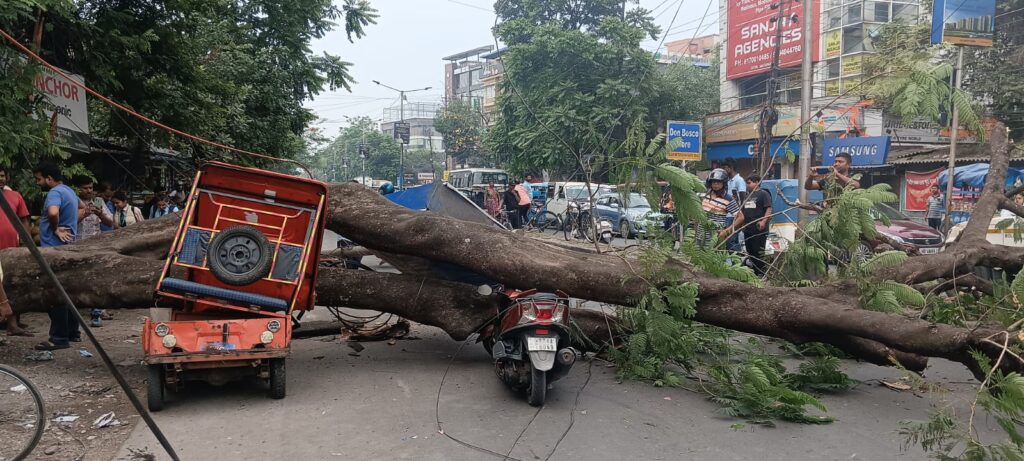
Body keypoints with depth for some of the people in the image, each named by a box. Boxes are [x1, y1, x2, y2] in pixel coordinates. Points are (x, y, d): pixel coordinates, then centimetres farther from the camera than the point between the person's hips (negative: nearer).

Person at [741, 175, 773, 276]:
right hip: (747, 230, 9)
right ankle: (754, 272, 20)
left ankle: (761, 274, -3)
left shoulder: (764, 194, -3)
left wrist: (763, 221, -25)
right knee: (750, 252, 12)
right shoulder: (748, 196, 22)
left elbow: (769, 209, -13)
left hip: (759, 230, -9)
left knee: (759, 253, -7)